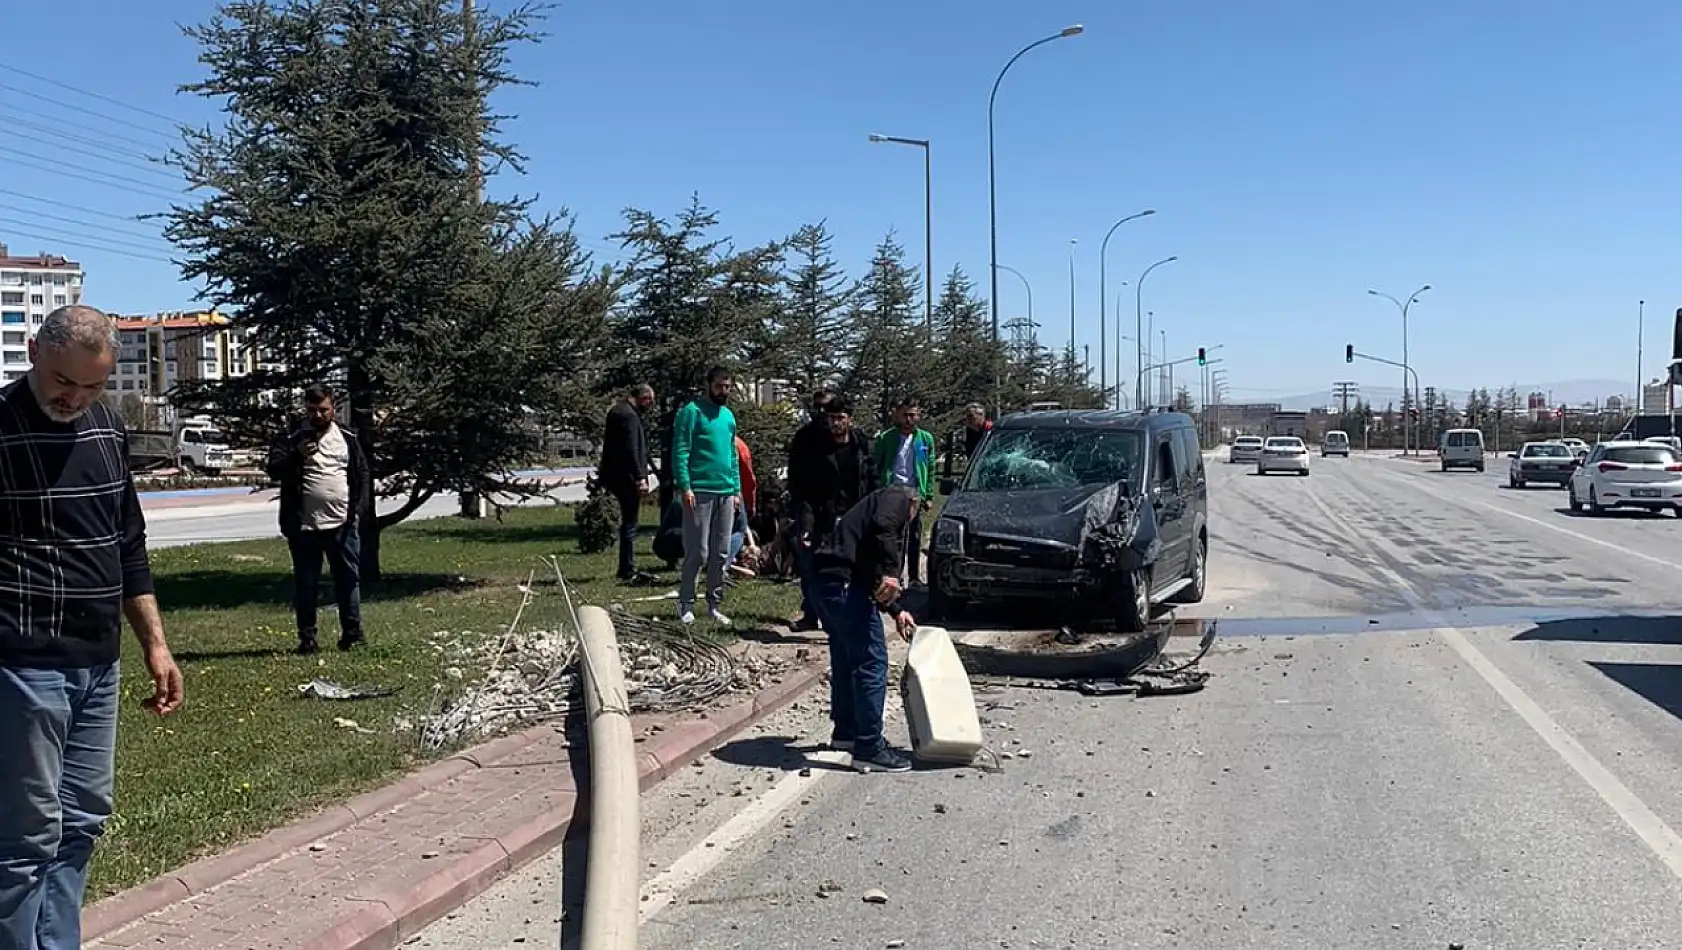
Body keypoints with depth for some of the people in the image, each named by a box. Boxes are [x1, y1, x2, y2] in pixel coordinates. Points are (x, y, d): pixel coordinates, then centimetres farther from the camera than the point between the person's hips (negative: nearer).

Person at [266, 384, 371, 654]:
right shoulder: (292, 439, 2)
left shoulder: (347, 438, 8)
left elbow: (362, 475, 8)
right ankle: (307, 638, 12)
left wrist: (359, 509, -2)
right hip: (304, 526, -1)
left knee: (348, 579, 4)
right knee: (305, 583, 5)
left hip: (342, 524, 1)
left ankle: (352, 632, 14)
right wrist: (297, 456, -25)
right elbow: (274, 470, -8)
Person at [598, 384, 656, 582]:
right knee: (630, 523, -4)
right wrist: (640, 478, -23)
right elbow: (632, 450, -23)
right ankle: (627, 571, -1)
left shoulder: (617, 411, 17)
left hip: (616, 477, 10)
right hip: (628, 478, -10)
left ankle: (627, 569, 22)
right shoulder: (629, 416, -16)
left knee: (629, 522, 16)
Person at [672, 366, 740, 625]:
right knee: (697, 553, -5)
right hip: (700, 492, -7)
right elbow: (680, 452, -11)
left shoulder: (728, 416, 17)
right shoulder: (692, 412, -5)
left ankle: (714, 605, 17)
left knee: (721, 553, 8)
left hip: (726, 493, 7)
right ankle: (685, 605, 7)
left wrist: (737, 489, 14)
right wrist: (685, 487, -18)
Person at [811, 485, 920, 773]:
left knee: (846, 661, 23)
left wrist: (896, 611, 33)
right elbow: (883, 526, -19)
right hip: (844, 585, -10)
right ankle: (869, 748, -3)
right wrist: (890, 571, -24)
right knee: (872, 663, -5)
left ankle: (846, 732, 36)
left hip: (826, 582, 10)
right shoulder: (898, 498, 6)